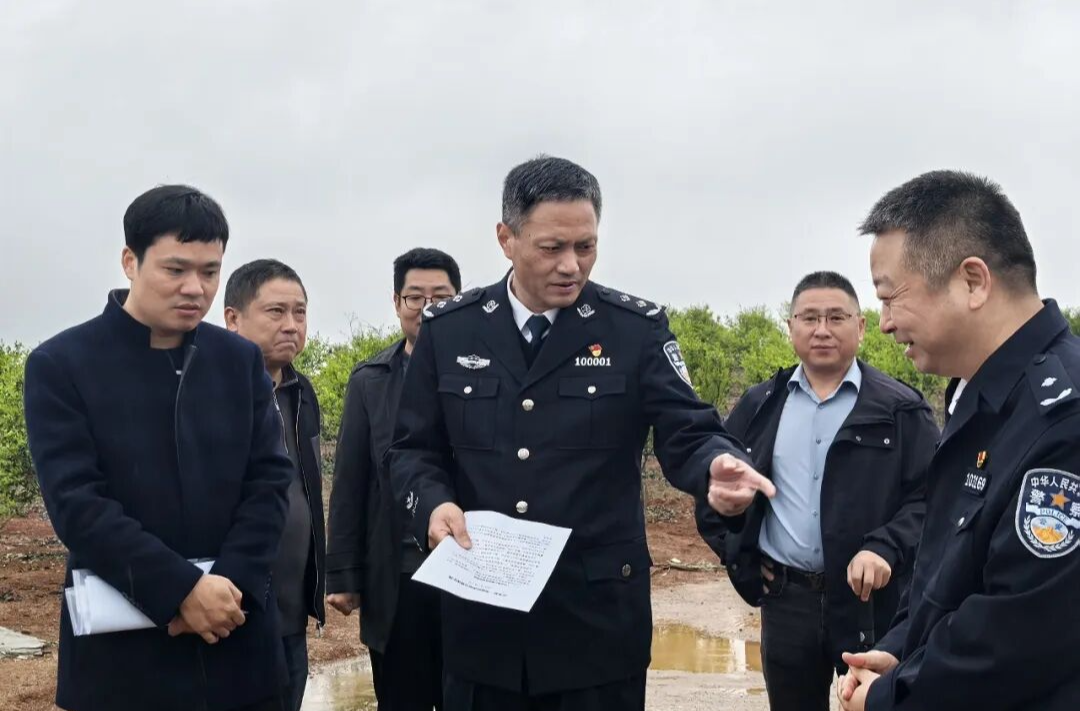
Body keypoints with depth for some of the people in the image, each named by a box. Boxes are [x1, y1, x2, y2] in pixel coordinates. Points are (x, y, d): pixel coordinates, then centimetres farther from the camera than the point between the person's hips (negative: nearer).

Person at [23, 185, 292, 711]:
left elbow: (270, 480, 2)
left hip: (237, 641, 3)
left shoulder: (241, 360, 7)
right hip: (120, 648, -3)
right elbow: (76, 503, -12)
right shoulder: (60, 365, -4)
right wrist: (181, 589, -19)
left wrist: (231, 584, -13)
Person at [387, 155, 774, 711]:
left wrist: (717, 465, -30)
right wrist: (433, 503, -14)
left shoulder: (637, 327, -3)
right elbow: (412, 449, 7)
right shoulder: (447, 330, 2)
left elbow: (687, 433, -7)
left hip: (598, 612, -1)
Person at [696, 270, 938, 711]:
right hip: (784, 600, 3)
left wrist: (886, 548, -22)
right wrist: (741, 561, 7)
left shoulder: (901, 409, -2)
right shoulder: (758, 407, 8)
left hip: (875, 602, -3)